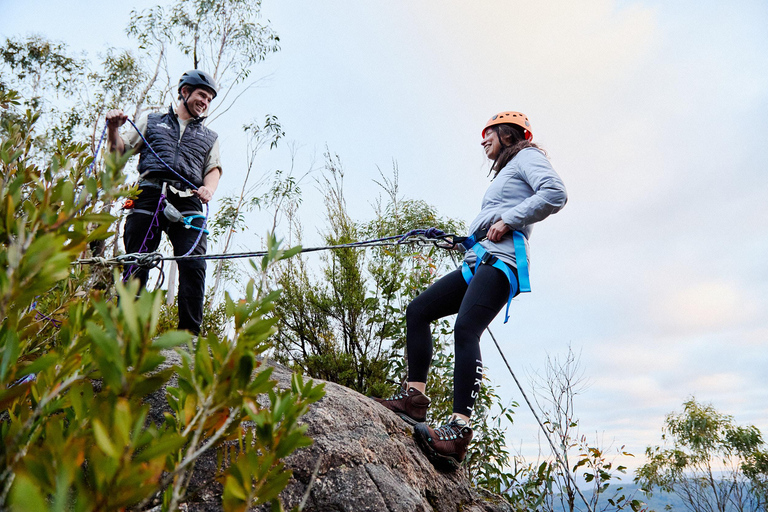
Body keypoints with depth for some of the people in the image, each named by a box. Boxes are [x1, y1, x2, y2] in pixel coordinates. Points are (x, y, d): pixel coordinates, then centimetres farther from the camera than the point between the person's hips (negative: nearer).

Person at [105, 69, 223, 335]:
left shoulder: (209, 137, 30)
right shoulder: (151, 121, 27)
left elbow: (213, 168, 16)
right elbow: (120, 150, 22)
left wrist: (209, 188, -6)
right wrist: (113, 129, 1)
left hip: (188, 203, 0)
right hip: (149, 195, 0)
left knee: (194, 267, -17)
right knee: (135, 267, -8)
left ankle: (189, 336, -16)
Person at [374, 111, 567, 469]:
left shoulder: (526, 156, 9)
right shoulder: (505, 173, 36)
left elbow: (555, 194, -12)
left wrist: (508, 221, -14)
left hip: (501, 262, -10)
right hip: (476, 264, 10)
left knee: (465, 330, -28)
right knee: (418, 311, -3)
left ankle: (459, 430, -36)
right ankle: (415, 397, -6)